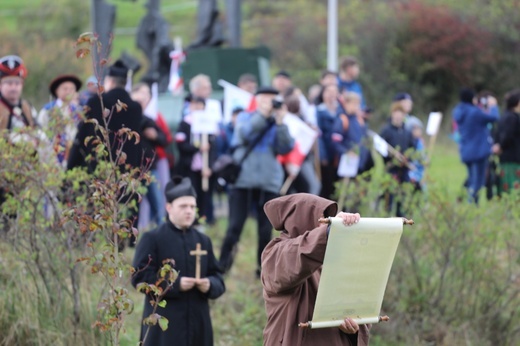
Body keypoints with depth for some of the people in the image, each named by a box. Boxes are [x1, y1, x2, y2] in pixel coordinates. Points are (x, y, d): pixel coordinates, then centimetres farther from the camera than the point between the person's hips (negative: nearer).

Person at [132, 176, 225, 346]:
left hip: (198, 325, 5)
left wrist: (209, 285, -11)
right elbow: (140, 277, -9)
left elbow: (218, 278, 13)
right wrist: (175, 284, -19)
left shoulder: (203, 241, 15)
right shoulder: (151, 239, -1)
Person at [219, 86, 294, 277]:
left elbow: (286, 148, -4)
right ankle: (222, 266, 1)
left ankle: (263, 268, 13)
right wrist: (263, 114, -20)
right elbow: (245, 133, -15)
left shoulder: (277, 123, 10)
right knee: (235, 226, -6)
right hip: (243, 180, -2)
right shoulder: (245, 117, 7)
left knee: (265, 229, 3)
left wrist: (280, 123, -14)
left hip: (269, 182, 2)